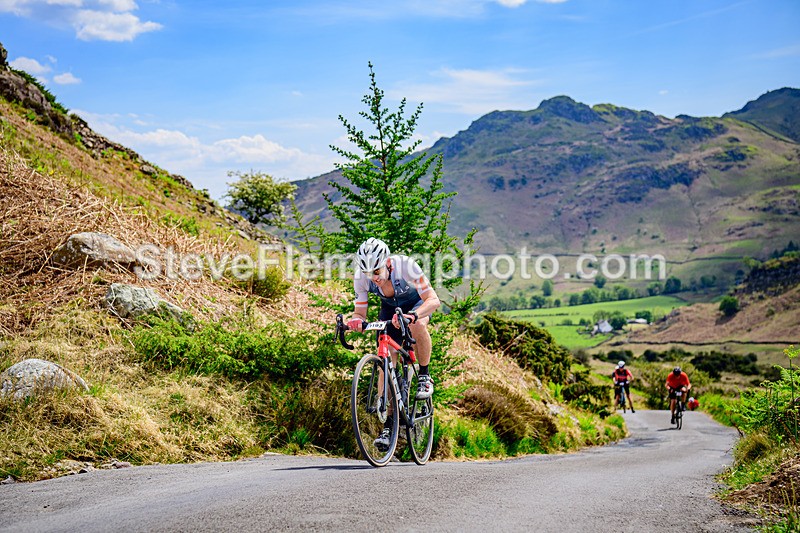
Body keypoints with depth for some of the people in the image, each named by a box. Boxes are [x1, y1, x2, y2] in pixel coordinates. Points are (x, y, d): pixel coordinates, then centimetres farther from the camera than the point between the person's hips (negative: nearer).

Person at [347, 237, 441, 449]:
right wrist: (355, 321, -43)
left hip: (417, 304, -3)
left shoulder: (405, 266, -37)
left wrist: (412, 316, -59)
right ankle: (388, 424, -1)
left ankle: (424, 376, -14)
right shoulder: (361, 277, -26)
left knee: (417, 325, -39)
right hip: (389, 308, 3)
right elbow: (360, 312, -18)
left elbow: (434, 300, -40)